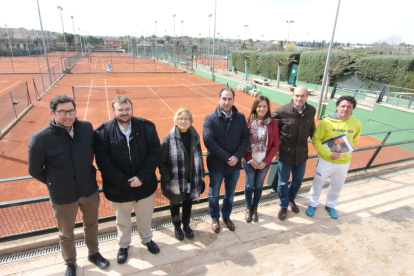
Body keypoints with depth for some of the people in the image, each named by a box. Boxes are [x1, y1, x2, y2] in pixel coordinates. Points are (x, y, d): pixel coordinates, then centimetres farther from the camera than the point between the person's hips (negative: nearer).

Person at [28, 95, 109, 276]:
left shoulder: (87, 127, -13)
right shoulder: (40, 138, -21)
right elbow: (35, 170, -7)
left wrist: (87, 177, 9)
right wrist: (54, 184, 4)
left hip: (90, 191, 3)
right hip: (62, 197, -2)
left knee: (91, 224, 24)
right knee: (66, 234, 21)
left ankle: (93, 253, 50)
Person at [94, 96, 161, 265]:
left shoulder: (147, 126, -10)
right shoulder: (102, 132, -14)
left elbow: (155, 152, -11)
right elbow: (103, 162, -15)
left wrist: (141, 177, -18)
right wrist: (125, 181, -18)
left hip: (145, 185, 1)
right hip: (118, 188, -1)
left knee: (145, 216, 23)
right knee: (123, 220, 23)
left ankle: (147, 239, 53)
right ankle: (123, 245, 51)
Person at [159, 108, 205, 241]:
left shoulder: (195, 137, -3)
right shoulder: (168, 139, -16)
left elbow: (199, 158, 3)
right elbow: (161, 161, -12)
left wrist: (200, 177, 4)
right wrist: (167, 178, -17)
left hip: (191, 180, 4)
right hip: (175, 181, -3)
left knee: (188, 203, 22)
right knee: (175, 204, 19)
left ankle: (186, 225, 47)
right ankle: (177, 227, 44)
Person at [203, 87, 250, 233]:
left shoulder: (240, 117, -3)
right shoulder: (210, 118, -13)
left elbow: (246, 138, -3)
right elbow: (209, 141, -20)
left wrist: (237, 157, -16)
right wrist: (226, 158, -21)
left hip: (235, 165, 3)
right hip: (216, 165, -3)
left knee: (230, 194, 21)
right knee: (214, 195, 16)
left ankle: (226, 216, 46)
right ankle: (215, 218, 41)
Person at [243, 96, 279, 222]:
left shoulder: (273, 123, -6)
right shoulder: (248, 122, -9)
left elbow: (275, 145, -3)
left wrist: (265, 161, -9)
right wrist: (250, 160, -11)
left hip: (264, 162, 1)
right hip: (250, 161, -1)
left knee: (259, 186, 16)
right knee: (249, 185, 14)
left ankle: (255, 208, 39)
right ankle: (248, 208, 37)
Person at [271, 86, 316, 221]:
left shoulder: (311, 111, -4)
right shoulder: (281, 111, -18)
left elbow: (311, 129, 12)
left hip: (302, 153, 4)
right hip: (285, 153, -4)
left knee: (298, 180, 22)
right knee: (283, 182, 12)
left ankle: (291, 199, 50)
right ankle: (284, 206, 36)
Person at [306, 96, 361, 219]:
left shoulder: (356, 124, -7)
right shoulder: (326, 122, -18)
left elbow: (354, 140, 11)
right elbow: (316, 140, -14)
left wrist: (345, 152, 1)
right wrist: (328, 154, -22)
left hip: (344, 163, 3)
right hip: (325, 161, -3)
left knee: (337, 186, 21)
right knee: (318, 183, 15)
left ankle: (330, 206, 47)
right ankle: (313, 204, 39)